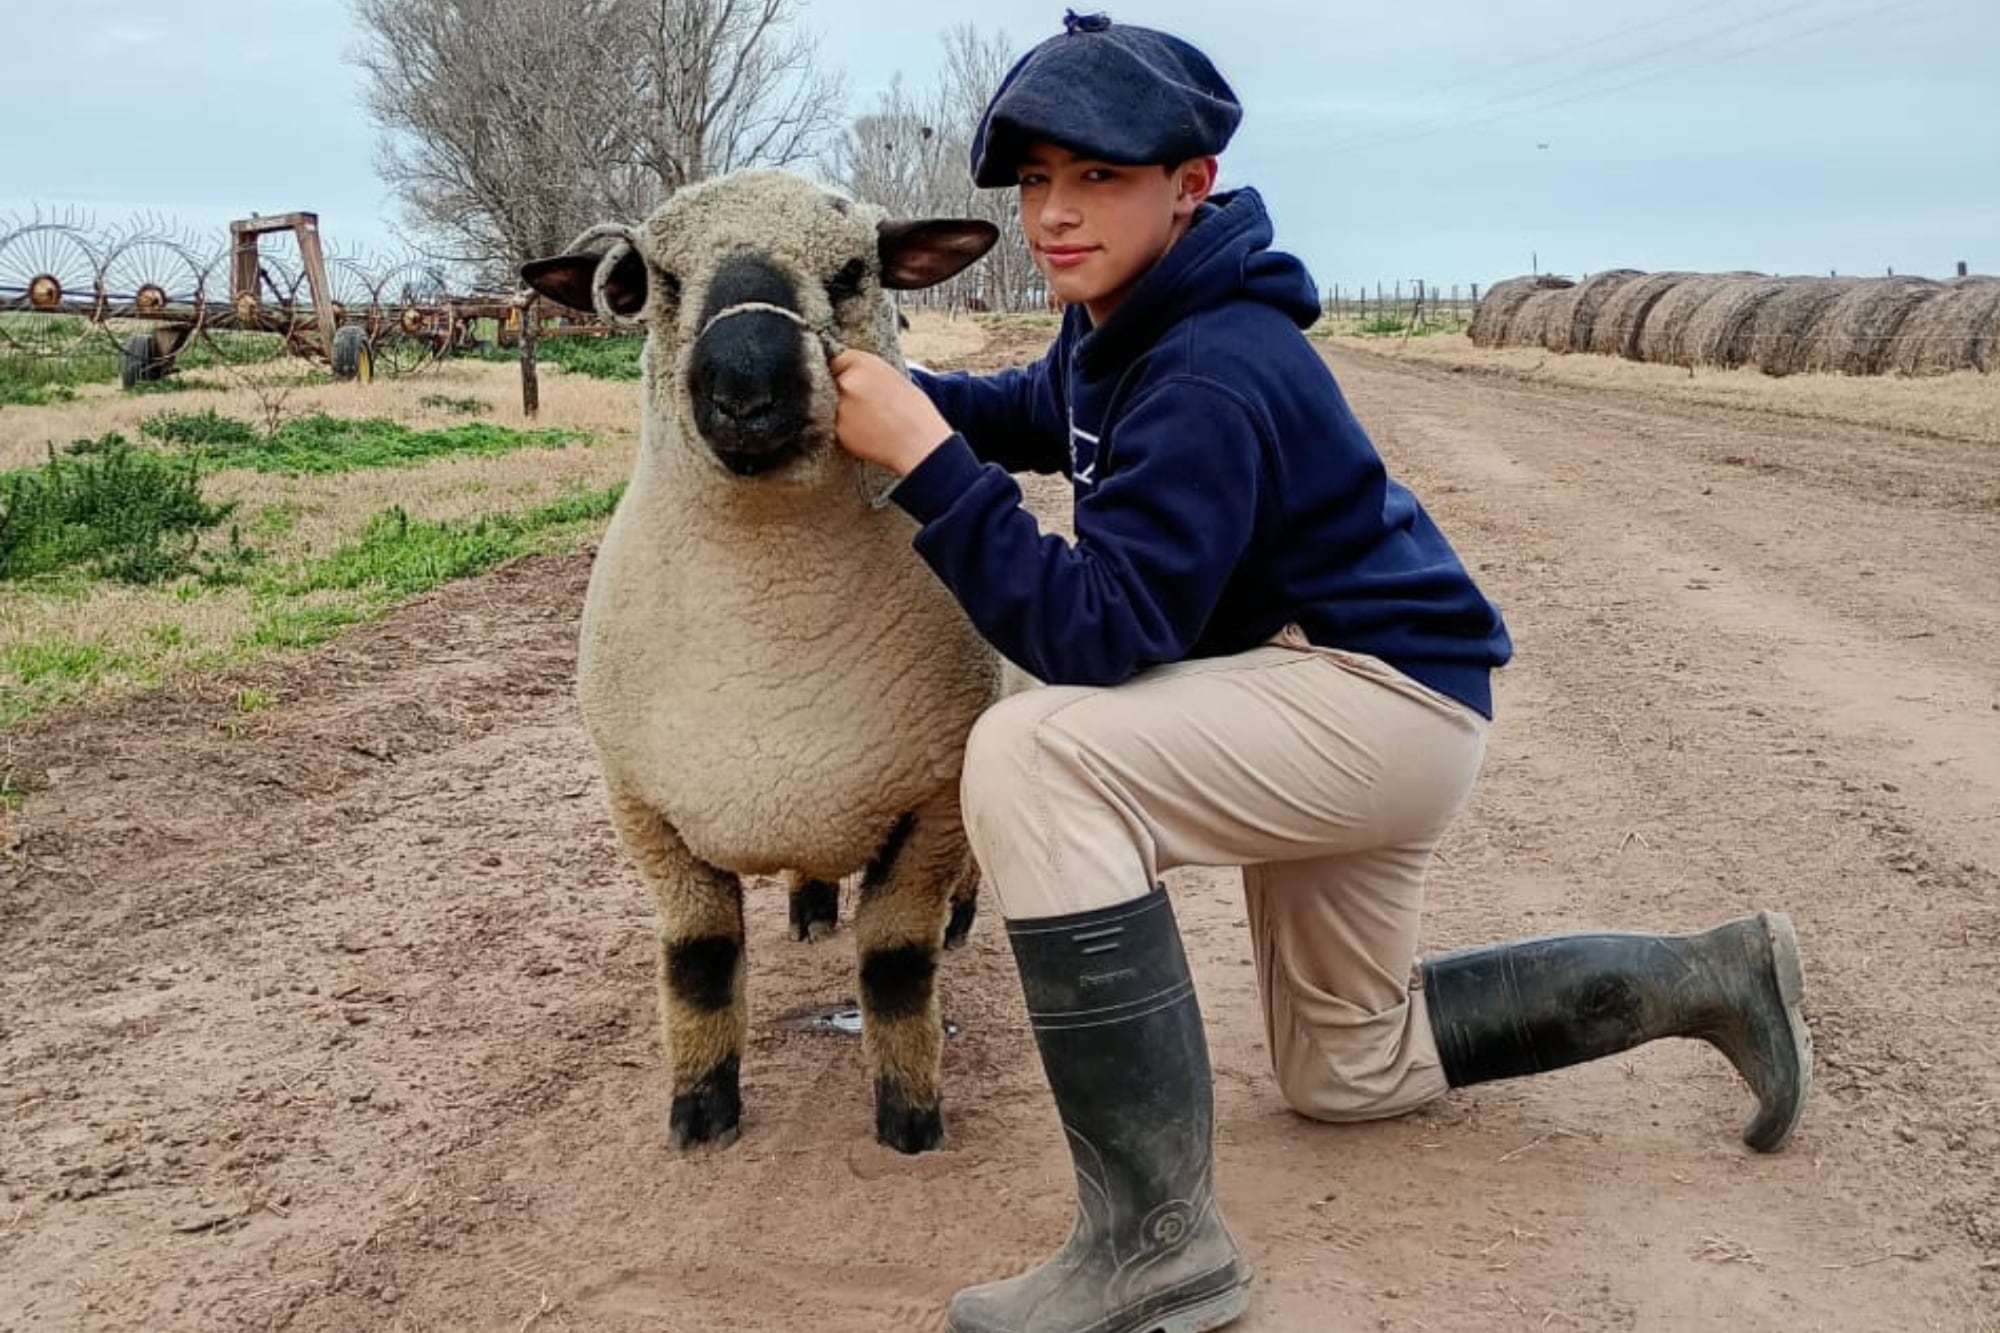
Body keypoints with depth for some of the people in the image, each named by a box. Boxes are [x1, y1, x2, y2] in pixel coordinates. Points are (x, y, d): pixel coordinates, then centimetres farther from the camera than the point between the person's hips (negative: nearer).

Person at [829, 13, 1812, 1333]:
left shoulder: (1209, 378, -27)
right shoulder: (1120, 323, 2)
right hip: (1327, 702, 10)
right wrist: (892, 388, 4)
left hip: (1390, 692, -10)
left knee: (1034, 759, -32)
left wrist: (925, 460, -33)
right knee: (1350, 1067, 25)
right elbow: (1035, 412, 22)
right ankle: (1707, 979, 34)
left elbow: (1097, 639, -31)